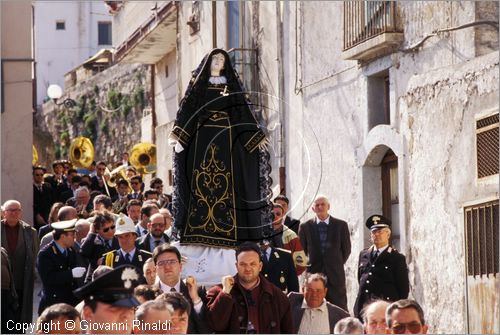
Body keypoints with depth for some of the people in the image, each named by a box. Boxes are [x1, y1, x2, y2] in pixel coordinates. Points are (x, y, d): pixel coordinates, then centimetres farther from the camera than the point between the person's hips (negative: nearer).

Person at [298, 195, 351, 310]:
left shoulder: (341, 225, 4)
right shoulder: (305, 227, 5)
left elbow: (346, 249, 10)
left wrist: (337, 265, 10)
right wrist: (310, 266, 9)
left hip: (336, 275, 0)